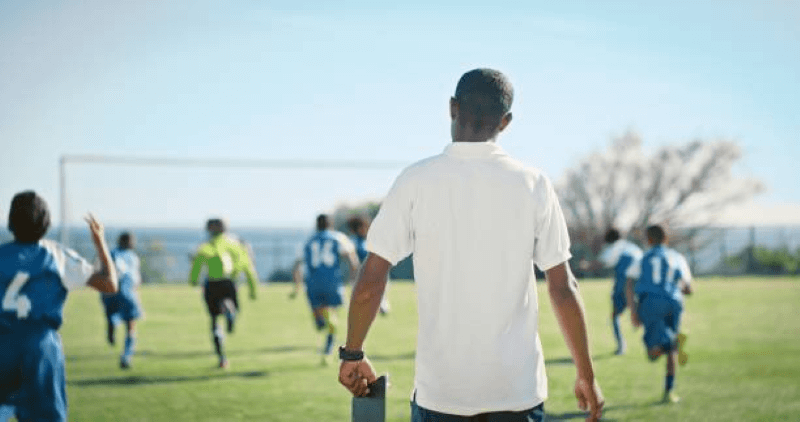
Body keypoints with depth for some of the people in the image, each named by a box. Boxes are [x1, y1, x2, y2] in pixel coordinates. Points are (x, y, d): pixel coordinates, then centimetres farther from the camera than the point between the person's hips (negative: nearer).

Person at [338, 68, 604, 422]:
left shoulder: (416, 181, -4)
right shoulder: (533, 184, -1)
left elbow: (369, 284, -5)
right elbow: (563, 289, -1)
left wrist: (352, 354, 10)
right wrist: (586, 376, 8)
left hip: (438, 391, 0)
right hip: (518, 391, 1)